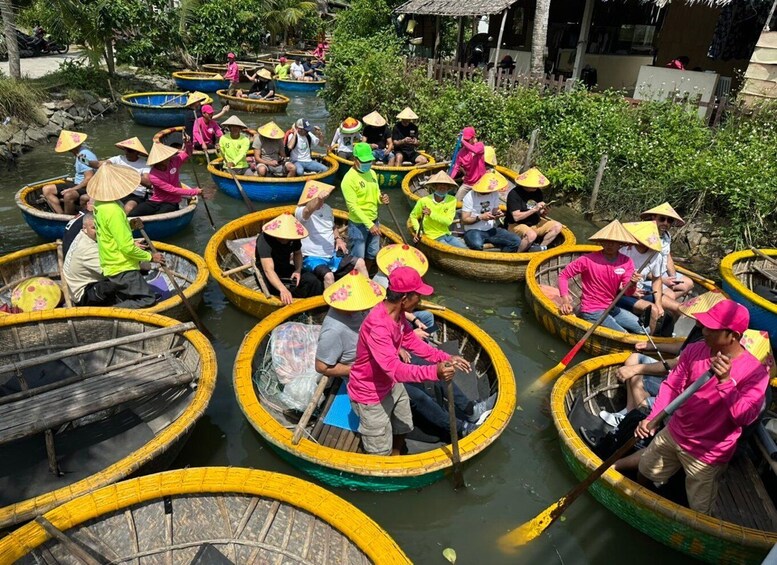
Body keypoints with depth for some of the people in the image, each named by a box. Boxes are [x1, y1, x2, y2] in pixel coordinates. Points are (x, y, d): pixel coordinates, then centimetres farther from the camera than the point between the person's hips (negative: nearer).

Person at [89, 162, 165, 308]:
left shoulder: (99, 204, 6)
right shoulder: (113, 210, -22)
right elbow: (127, 247, -21)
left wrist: (129, 226, 5)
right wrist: (151, 256, -9)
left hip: (110, 267, 9)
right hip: (122, 270, -9)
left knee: (125, 304, 17)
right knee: (148, 300, -9)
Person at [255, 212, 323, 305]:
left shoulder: (293, 237, -9)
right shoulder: (264, 240, -28)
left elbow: (297, 253, 12)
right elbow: (268, 270, -39)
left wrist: (298, 270, -9)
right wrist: (283, 290, -54)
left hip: (286, 270, 5)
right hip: (267, 275, -5)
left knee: (311, 280, -24)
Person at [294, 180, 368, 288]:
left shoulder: (327, 208, 7)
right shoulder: (301, 211, -16)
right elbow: (308, 210, -42)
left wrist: (338, 239, 4)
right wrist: (318, 198, -62)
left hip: (332, 256, 8)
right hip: (313, 258, -7)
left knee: (360, 263, 6)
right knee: (328, 276, -35)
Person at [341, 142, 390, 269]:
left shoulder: (372, 173, 4)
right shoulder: (349, 179, -20)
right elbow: (352, 206, -22)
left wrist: (381, 199, -9)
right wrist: (369, 224, -25)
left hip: (374, 221, 8)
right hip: (358, 225, -8)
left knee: (372, 255, 20)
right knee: (357, 258, 3)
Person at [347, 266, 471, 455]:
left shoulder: (397, 313, -8)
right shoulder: (377, 326, -38)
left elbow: (412, 342, 4)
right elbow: (394, 368, -43)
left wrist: (446, 358, -6)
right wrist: (433, 372, -54)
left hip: (392, 385, 9)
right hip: (371, 395, -9)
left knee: (403, 429, 28)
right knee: (381, 452, 9)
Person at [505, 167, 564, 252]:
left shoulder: (538, 192, 5)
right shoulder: (514, 194, -17)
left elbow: (541, 213, 13)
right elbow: (516, 217, -24)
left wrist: (544, 211, -12)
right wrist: (534, 209, -26)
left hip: (535, 223, 8)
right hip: (517, 225, -8)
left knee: (558, 226, -6)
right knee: (531, 235, -37)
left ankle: (541, 247, -7)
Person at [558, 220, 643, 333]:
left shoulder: (627, 262, -3)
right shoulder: (588, 260, -16)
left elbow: (627, 293, -6)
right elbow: (563, 275, -11)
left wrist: (632, 284, -30)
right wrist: (565, 299, -23)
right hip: (591, 312, -6)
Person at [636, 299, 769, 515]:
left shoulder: (754, 371, -20)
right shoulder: (694, 350, -8)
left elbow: (745, 417, -28)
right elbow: (671, 386, -6)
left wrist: (725, 381, -39)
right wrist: (652, 418, -19)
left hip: (708, 453, -4)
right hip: (672, 434, 4)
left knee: (698, 511, 10)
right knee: (645, 474, 20)